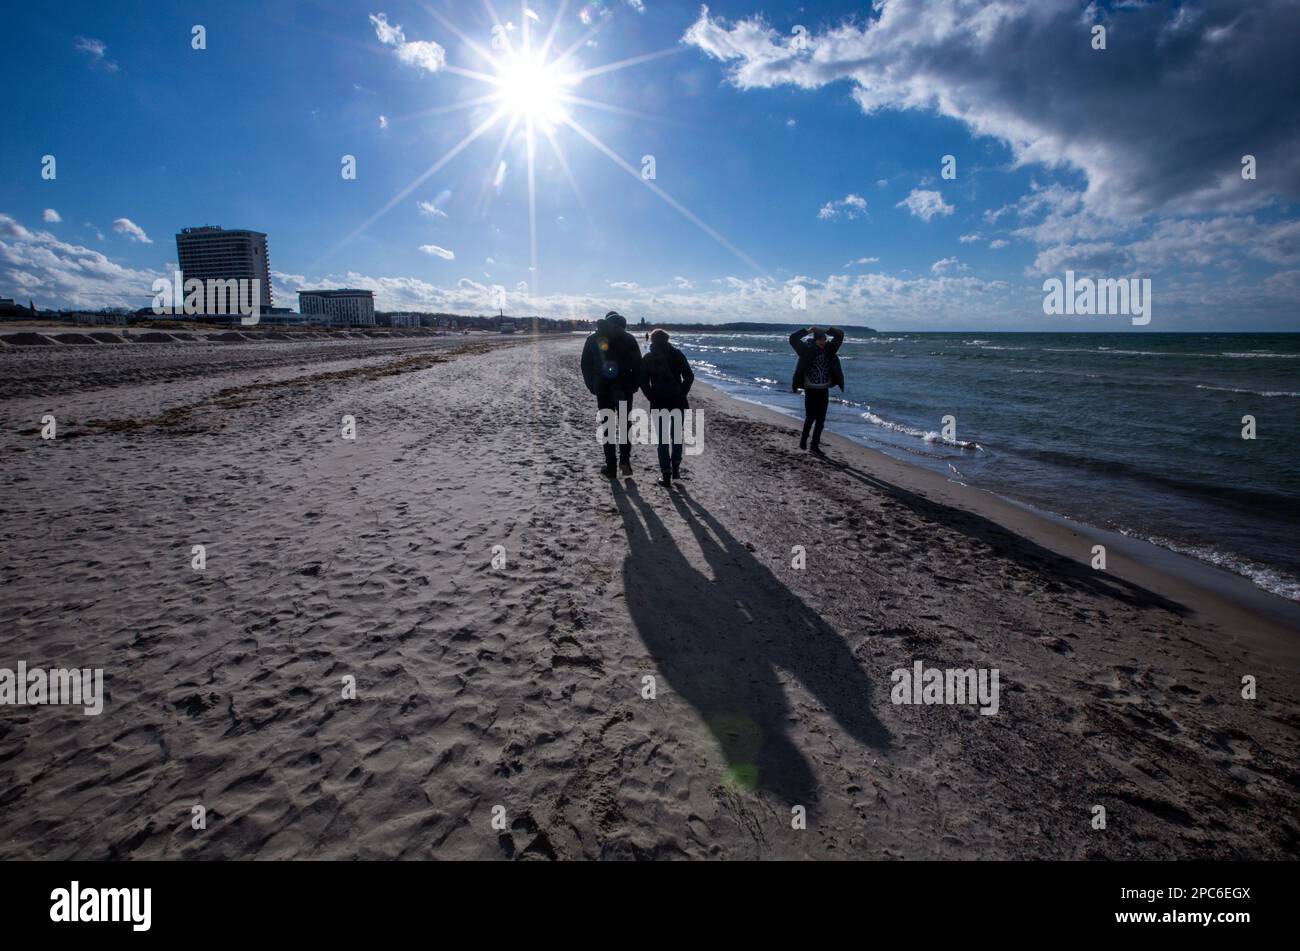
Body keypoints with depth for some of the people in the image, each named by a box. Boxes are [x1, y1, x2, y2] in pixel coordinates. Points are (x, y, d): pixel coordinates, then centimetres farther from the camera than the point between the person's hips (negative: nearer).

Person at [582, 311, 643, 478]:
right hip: (624, 389, -1)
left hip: (602, 390, 1)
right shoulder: (629, 339, 1)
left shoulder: (593, 339, 5)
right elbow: (638, 365, -3)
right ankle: (624, 460, -3)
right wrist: (633, 386, 5)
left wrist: (593, 387, 10)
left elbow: (585, 366, 5)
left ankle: (611, 467, 8)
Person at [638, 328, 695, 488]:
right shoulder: (677, 354, 3)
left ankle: (666, 474, 1)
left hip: (658, 403, -1)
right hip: (678, 402, 1)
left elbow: (644, 383, -1)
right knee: (677, 436, 17)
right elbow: (689, 377, -2)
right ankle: (675, 467, 22)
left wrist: (653, 399, 3)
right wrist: (681, 395, 4)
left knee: (662, 439, 4)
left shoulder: (647, 359, 3)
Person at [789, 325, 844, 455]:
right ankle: (803, 441, 15)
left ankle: (815, 446, 12)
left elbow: (840, 334, 5)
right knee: (810, 417, -6)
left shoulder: (829, 349, 4)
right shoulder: (807, 349, -6)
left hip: (824, 390, 4)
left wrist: (825, 330, -5)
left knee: (821, 419, 5)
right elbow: (793, 339, -13)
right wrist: (807, 331, -13)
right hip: (811, 390, -4)